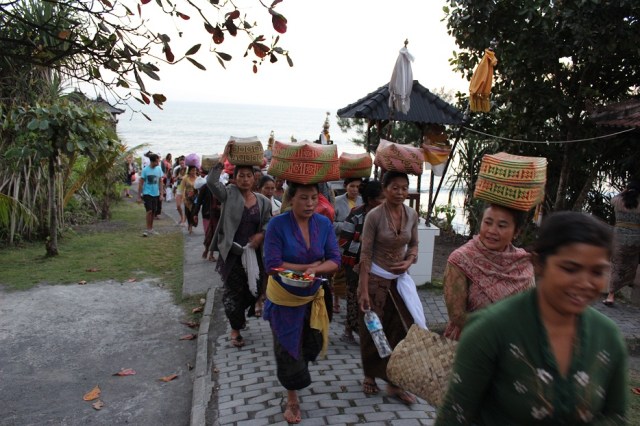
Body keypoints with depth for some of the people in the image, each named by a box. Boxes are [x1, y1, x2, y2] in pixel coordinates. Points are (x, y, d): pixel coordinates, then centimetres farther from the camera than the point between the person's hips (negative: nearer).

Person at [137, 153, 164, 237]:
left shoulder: (159, 169, 1)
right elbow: (141, 183, -6)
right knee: (149, 211, -12)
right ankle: (148, 229, -3)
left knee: (153, 212, 10)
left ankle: (151, 229, 21)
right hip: (147, 193, -4)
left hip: (156, 194, 4)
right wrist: (139, 196, -7)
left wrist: (161, 193, 6)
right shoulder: (145, 170, -11)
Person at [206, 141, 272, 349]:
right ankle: (235, 329, 23)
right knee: (233, 291, 4)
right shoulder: (229, 194, -6)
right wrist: (224, 157, -24)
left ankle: (240, 317, 43)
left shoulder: (262, 201, 4)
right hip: (230, 252, -3)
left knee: (250, 289, 13)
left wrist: (261, 235, -10)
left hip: (252, 252, 4)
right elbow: (211, 181, -23)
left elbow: (267, 223, 11)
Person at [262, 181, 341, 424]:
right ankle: (292, 401, 32)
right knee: (288, 350, 9)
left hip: (312, 296, 4)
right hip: (284, 298, -4)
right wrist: (312, 265, -23)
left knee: (311, 347, 19)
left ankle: (296, 374, 54)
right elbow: (272, 265, -28)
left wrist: (315, 270, -33)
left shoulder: (324, 224, -10)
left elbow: (335, 261, -12)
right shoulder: (277, 224, -22)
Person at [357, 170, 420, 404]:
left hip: (400, 279, 4)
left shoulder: (412, 214, -2)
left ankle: (395, 382, 18)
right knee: (372, 330, 10)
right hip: (376, 279, -4)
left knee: (402, 330, 3)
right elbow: (365, 254, -15)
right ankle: (370, 376, 30)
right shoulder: (374, 216, -16)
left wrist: (409, 261, -9)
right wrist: (363, 289, -17)